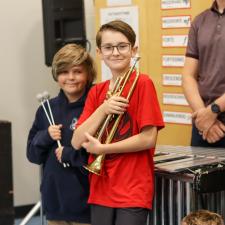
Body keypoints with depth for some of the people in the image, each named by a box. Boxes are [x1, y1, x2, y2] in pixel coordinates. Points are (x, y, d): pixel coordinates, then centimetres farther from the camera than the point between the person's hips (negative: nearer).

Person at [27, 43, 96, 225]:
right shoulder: (47, 109, 8)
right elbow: (32, 155, 11)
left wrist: (69, 154, -13)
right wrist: (45, 137, -7)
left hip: (87, 203, -5)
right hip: (54, 202, 5)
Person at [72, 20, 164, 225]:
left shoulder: (142, 84, -7)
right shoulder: (96, 92, 10)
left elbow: (149, 138, -13)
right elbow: (77, 142, 2)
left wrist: (101, 148, -10)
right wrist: (103, 110, -12)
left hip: (133, 191, -5)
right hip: (101, 191, 6)